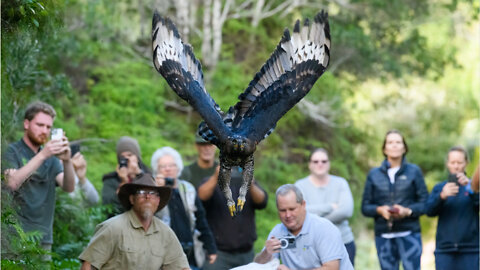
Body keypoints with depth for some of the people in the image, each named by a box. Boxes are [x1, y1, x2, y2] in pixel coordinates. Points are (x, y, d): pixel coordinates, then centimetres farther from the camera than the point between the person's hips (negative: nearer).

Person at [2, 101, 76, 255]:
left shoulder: (51, 158, 15)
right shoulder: (12, 151, 1)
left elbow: (69, 188, 1)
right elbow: (12, 183, -18)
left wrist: (67, 161, -18)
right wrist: (42, 155, -23)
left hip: (44, 237, 5)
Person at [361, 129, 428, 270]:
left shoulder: (414, 171, 7)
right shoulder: (374, 174, 12)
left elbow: (425, 203, 2)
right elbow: (365, 207, 9)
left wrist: (407, 211, -15)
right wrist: (380, 210, -11)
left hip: (409, 233, -2)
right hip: (383, 235, 2)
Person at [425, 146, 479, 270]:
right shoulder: (439, 188, 13)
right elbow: (429, 210, -2)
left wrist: (470, 187, -28)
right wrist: (442, 196, -22)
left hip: (470, 250, -1)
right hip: (445, 248, 2)